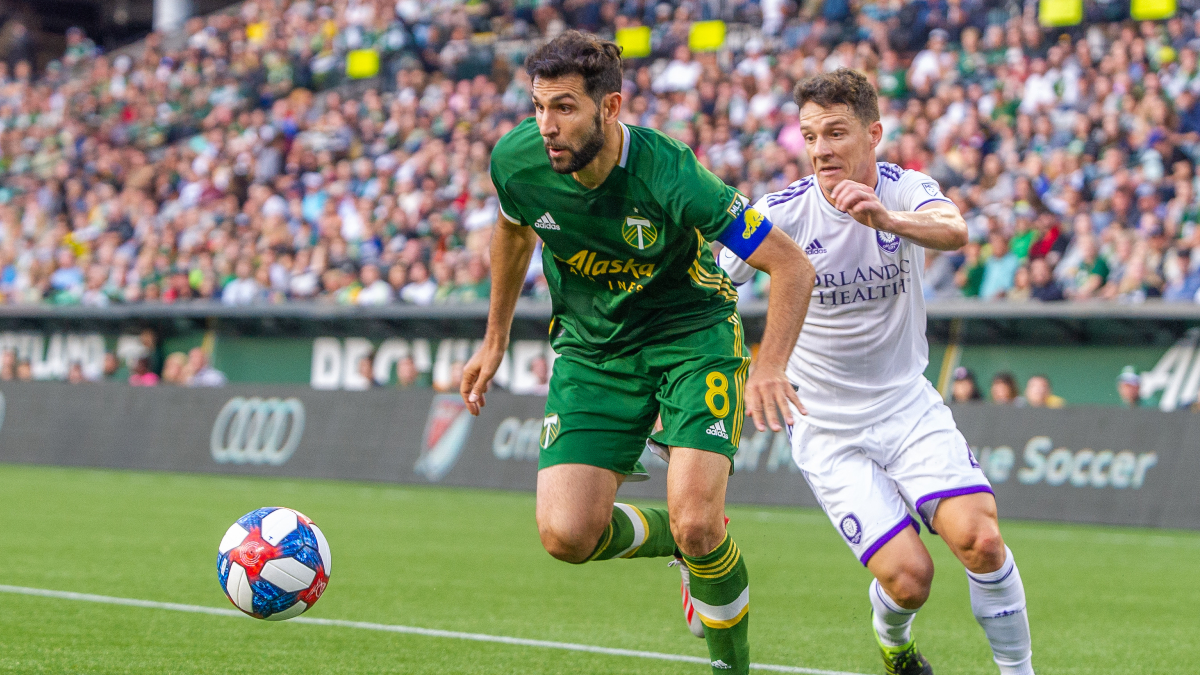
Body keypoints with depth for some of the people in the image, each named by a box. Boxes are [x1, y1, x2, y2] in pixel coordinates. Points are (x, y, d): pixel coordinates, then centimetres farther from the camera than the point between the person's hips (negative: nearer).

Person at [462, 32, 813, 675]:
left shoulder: (669, 176, -29)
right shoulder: (516, 162, -15)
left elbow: (792, 265, -24)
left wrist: (769, 368, -38)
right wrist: (495, 339, 17)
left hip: (693, 336, -4)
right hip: (591, 349, 4)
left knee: (696, 526, -21)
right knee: (567, 535, -14)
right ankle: (678, 542, 19)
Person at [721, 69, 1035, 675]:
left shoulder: (905, 191, -8)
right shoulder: (782, 213, -10)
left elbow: (955, 231, -32)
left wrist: (888, 219, -53)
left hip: (909, 406, 1)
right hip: (828, 431, -1)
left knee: (979, 540, -21)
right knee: (908, 577, -15)